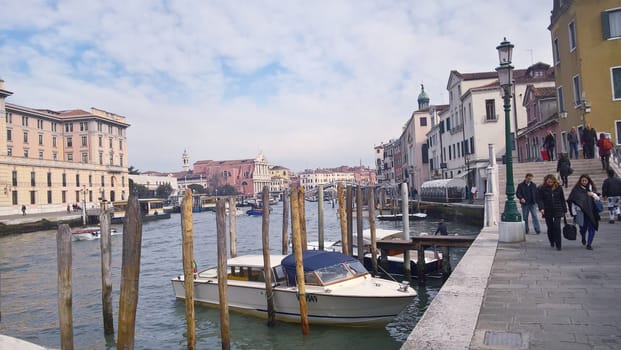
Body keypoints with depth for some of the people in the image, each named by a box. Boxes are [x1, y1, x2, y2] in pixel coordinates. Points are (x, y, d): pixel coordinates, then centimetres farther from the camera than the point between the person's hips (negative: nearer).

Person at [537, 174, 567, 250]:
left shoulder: (558, 188, 3)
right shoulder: (542, 189, -2)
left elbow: (562, 199, 9)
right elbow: (539, 199, -5)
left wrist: (564, 210, 9)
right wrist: (541, 208, -20)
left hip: (557, 211, 0)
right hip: (547, 211, 0)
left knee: (557, 227, -9)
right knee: (550, 227, 11)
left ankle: (558, 245, -4)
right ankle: (552, 242, 32)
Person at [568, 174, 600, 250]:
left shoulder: (591, 188, 9)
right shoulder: (576, 189, -2)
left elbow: (598, 198, 13)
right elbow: (573, 202, -2)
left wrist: (593, 194, -9)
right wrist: (574, 213, -5)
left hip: (591, 212, 3)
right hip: (581, 212, -3)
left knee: (592, 228, -3)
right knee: (583, 228, 1)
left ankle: (589, 244, 8)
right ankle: (583, 237, 36)